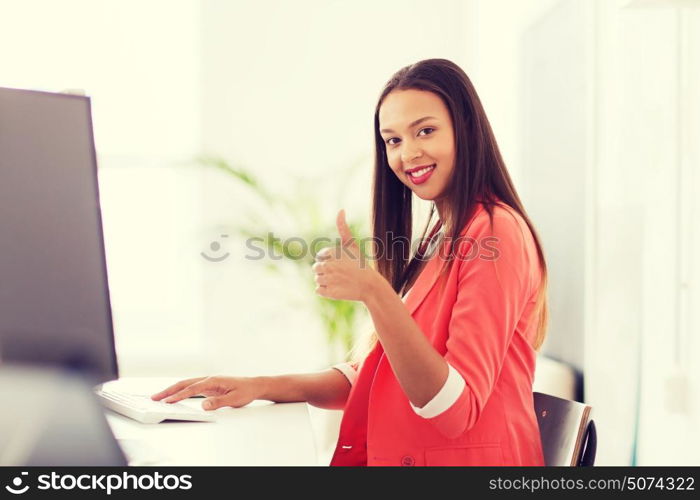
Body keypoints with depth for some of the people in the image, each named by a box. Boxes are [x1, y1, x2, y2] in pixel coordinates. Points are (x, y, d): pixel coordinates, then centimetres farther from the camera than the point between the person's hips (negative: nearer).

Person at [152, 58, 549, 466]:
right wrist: (261, 387, 3)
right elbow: (372, 374, 15)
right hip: (405, 457, 8)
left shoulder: (496, 231, -12)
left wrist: (374, 292, -27)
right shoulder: (442, 234, 15)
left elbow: (455, 410, -19)